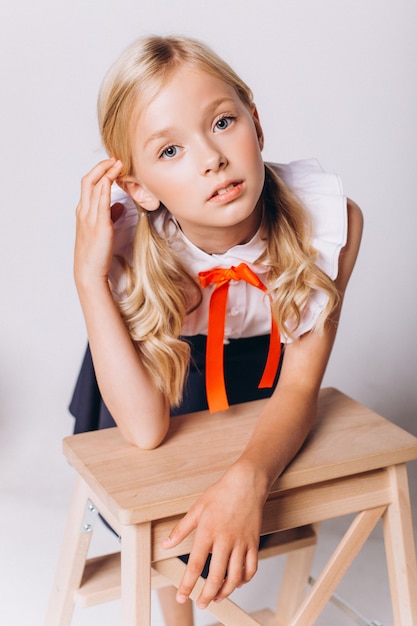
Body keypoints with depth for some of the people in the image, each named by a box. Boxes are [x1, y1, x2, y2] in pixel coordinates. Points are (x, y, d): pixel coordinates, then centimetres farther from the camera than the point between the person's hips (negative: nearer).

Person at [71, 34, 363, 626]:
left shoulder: (330, 218, -31)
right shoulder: (127, 245, -32)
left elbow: (300, 385, -26)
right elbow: (147, 428, -35)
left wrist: (247, 480, -46)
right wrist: (89, 276, -42)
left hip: (258, 364, 1)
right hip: (163, 369, -1)